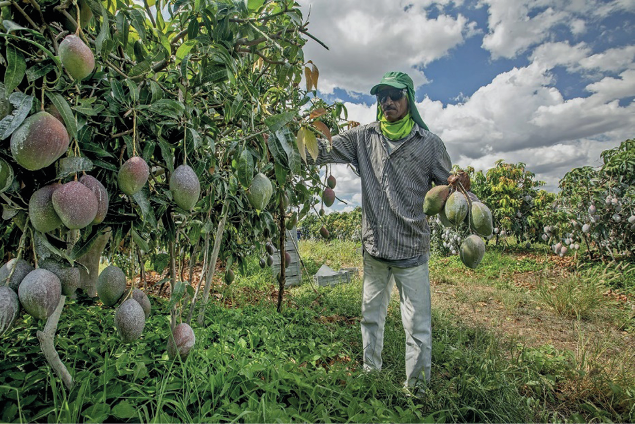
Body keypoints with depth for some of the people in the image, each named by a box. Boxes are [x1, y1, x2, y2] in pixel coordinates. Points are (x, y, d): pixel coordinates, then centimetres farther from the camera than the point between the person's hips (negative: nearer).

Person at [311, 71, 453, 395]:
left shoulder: (429, 143, 1)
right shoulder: (364, 137, 4)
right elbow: (323, 151, -4)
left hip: (412, 250, -2)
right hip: (374, 247, 3)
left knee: (418, 326, 5)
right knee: (371, 317, 18)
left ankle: (416, 390, 27)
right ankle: (370, 375, 39)